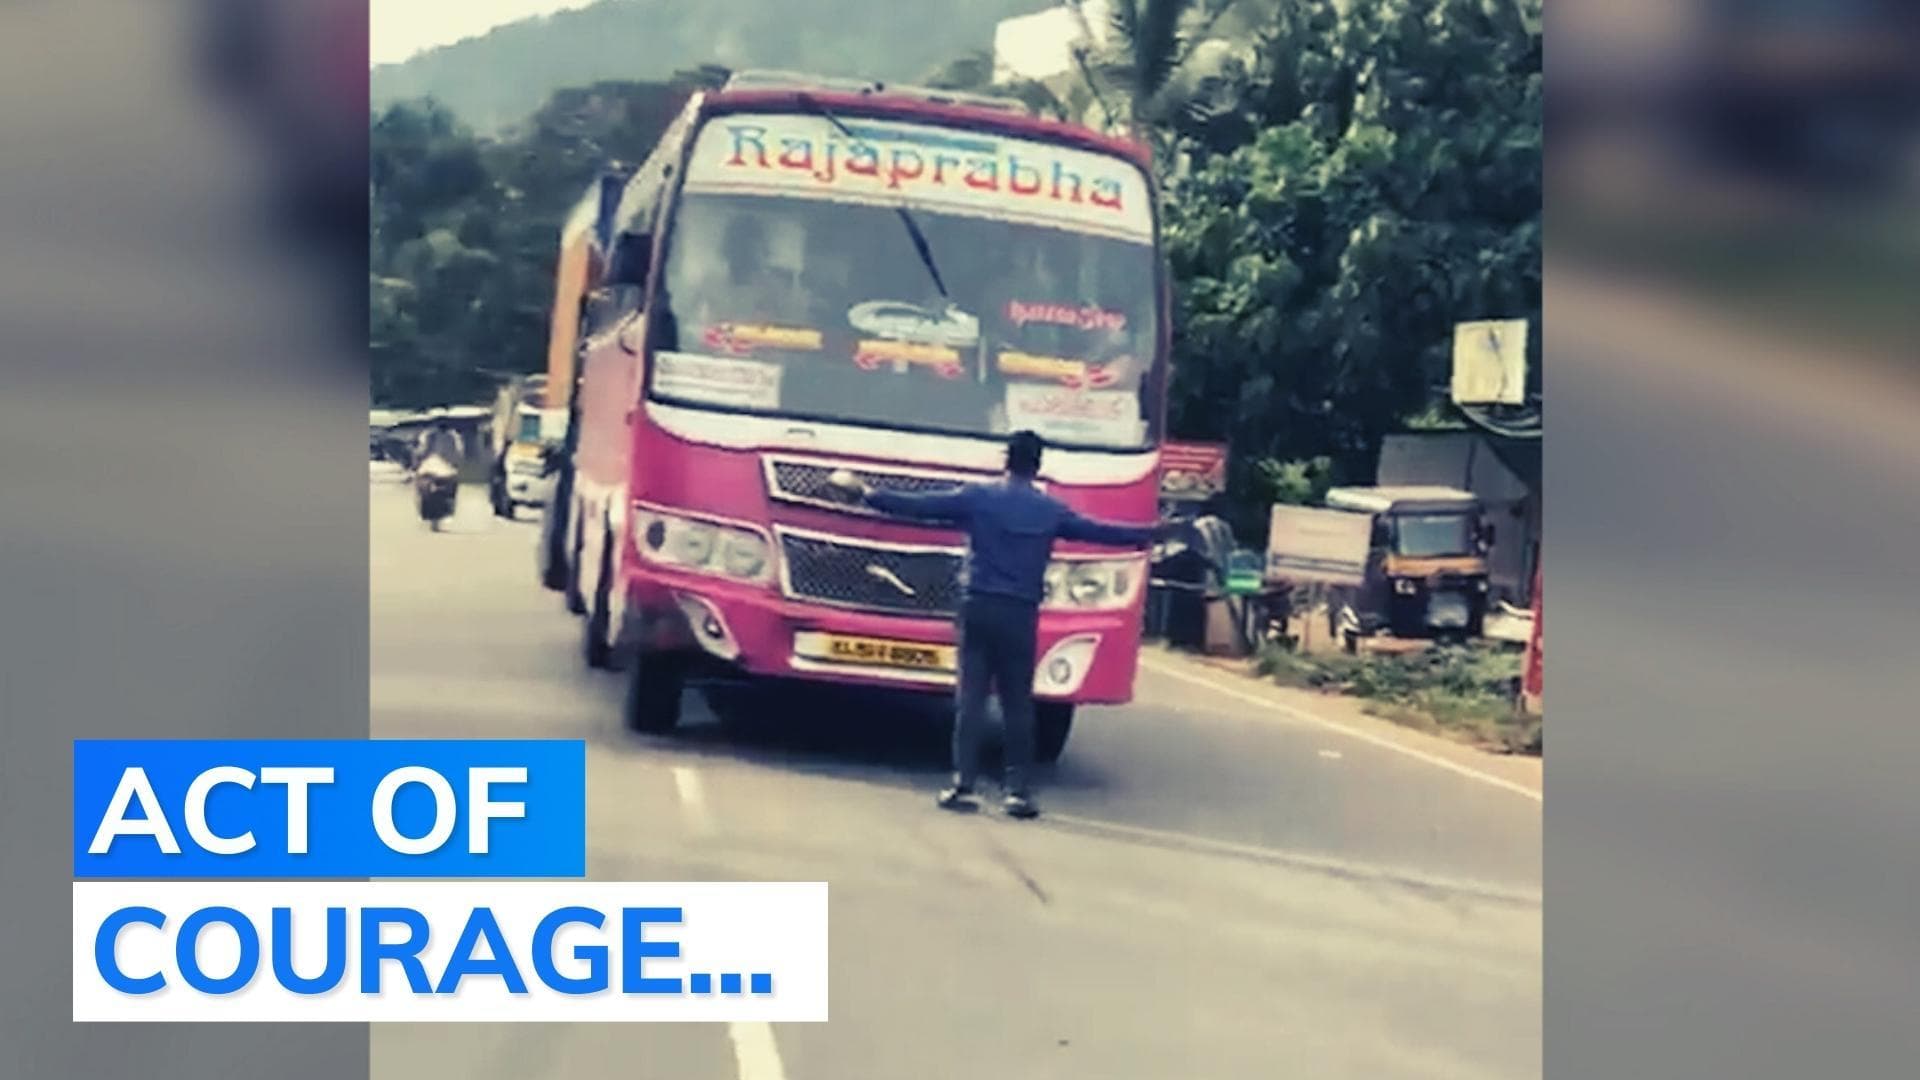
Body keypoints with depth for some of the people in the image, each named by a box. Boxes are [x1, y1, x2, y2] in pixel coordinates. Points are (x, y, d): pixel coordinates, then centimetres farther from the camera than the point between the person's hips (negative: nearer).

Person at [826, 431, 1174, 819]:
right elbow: (1101, 532, 15)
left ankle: (963, 784, -4)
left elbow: (916, 506, 2)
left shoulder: (976, 497, 1)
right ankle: (1018, 790, 3)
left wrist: (864, 492, 12)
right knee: (1018, 703, 5)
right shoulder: (1051, 510, 6)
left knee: (970, 698, 1)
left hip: (979, 608, 0)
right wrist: (1152, 533, 30)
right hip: (1020, 614, 0)